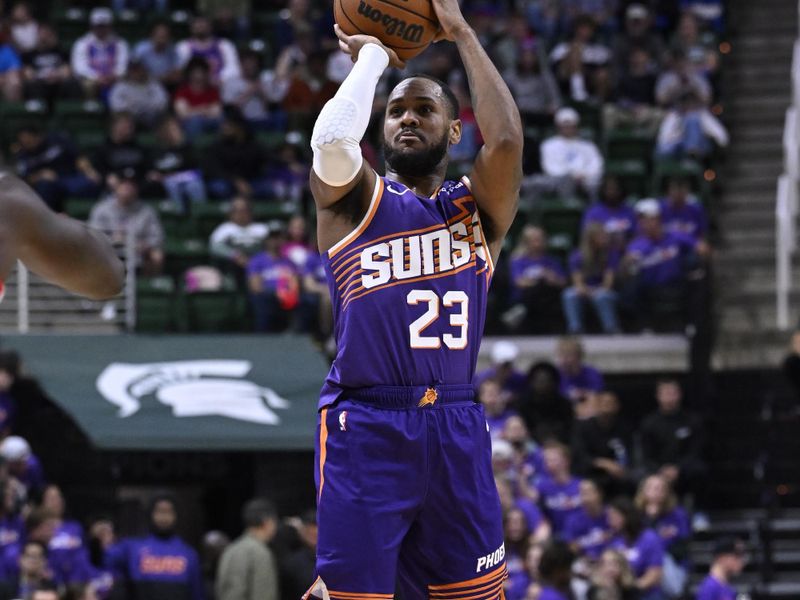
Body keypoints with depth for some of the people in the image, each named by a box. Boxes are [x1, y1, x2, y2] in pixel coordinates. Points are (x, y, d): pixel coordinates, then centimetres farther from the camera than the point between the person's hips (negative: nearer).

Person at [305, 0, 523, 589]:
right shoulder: (355, 200, 8)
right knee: (354, 589, -8)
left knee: (477, 590, 4)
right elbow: (333, 139, -15)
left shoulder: (478, 208, 14)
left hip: (456, 430, 3)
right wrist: (372, 56, 0)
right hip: (365, 424, -3)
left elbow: (506, 139, -7)